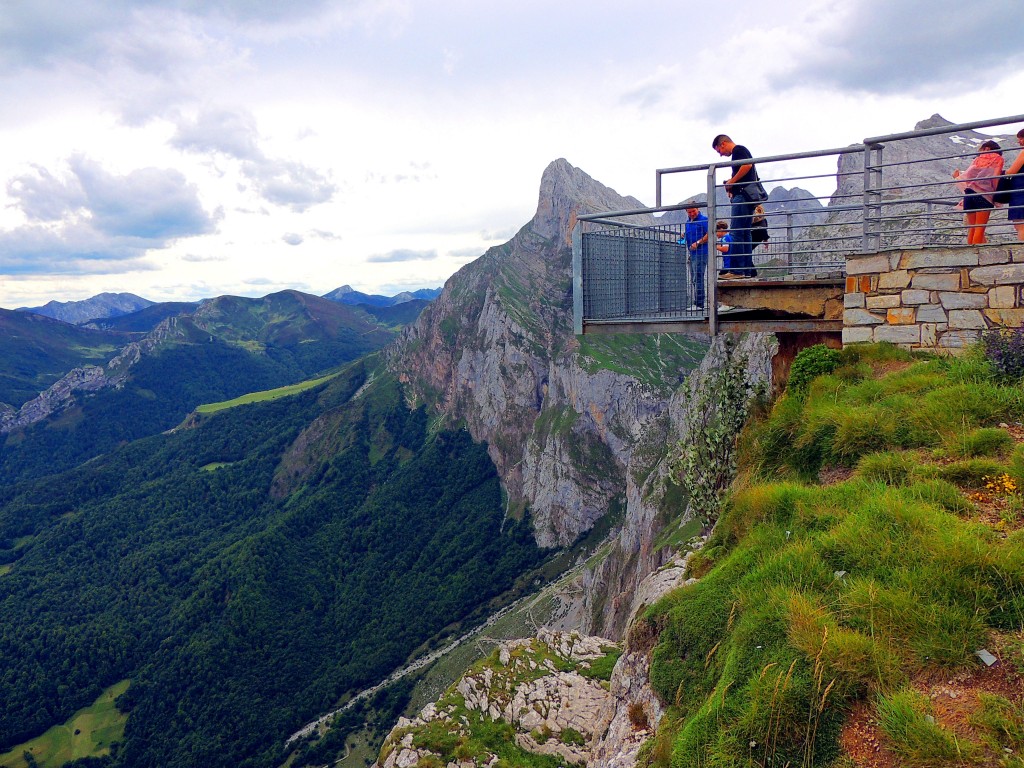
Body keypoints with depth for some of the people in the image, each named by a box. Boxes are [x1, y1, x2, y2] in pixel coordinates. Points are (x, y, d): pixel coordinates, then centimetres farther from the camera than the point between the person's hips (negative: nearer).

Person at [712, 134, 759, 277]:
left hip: (742, 195, -10)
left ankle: (737, 270, -16)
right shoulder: (742, 151, 27)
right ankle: (748, 270, 8)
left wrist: (731, 182, -12)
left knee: (737, 233, -12)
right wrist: (732, 185, 13)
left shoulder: (738, 150, -3)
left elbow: (747, 165, -21)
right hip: (749, 197, 10)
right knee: (745, 234, 9)